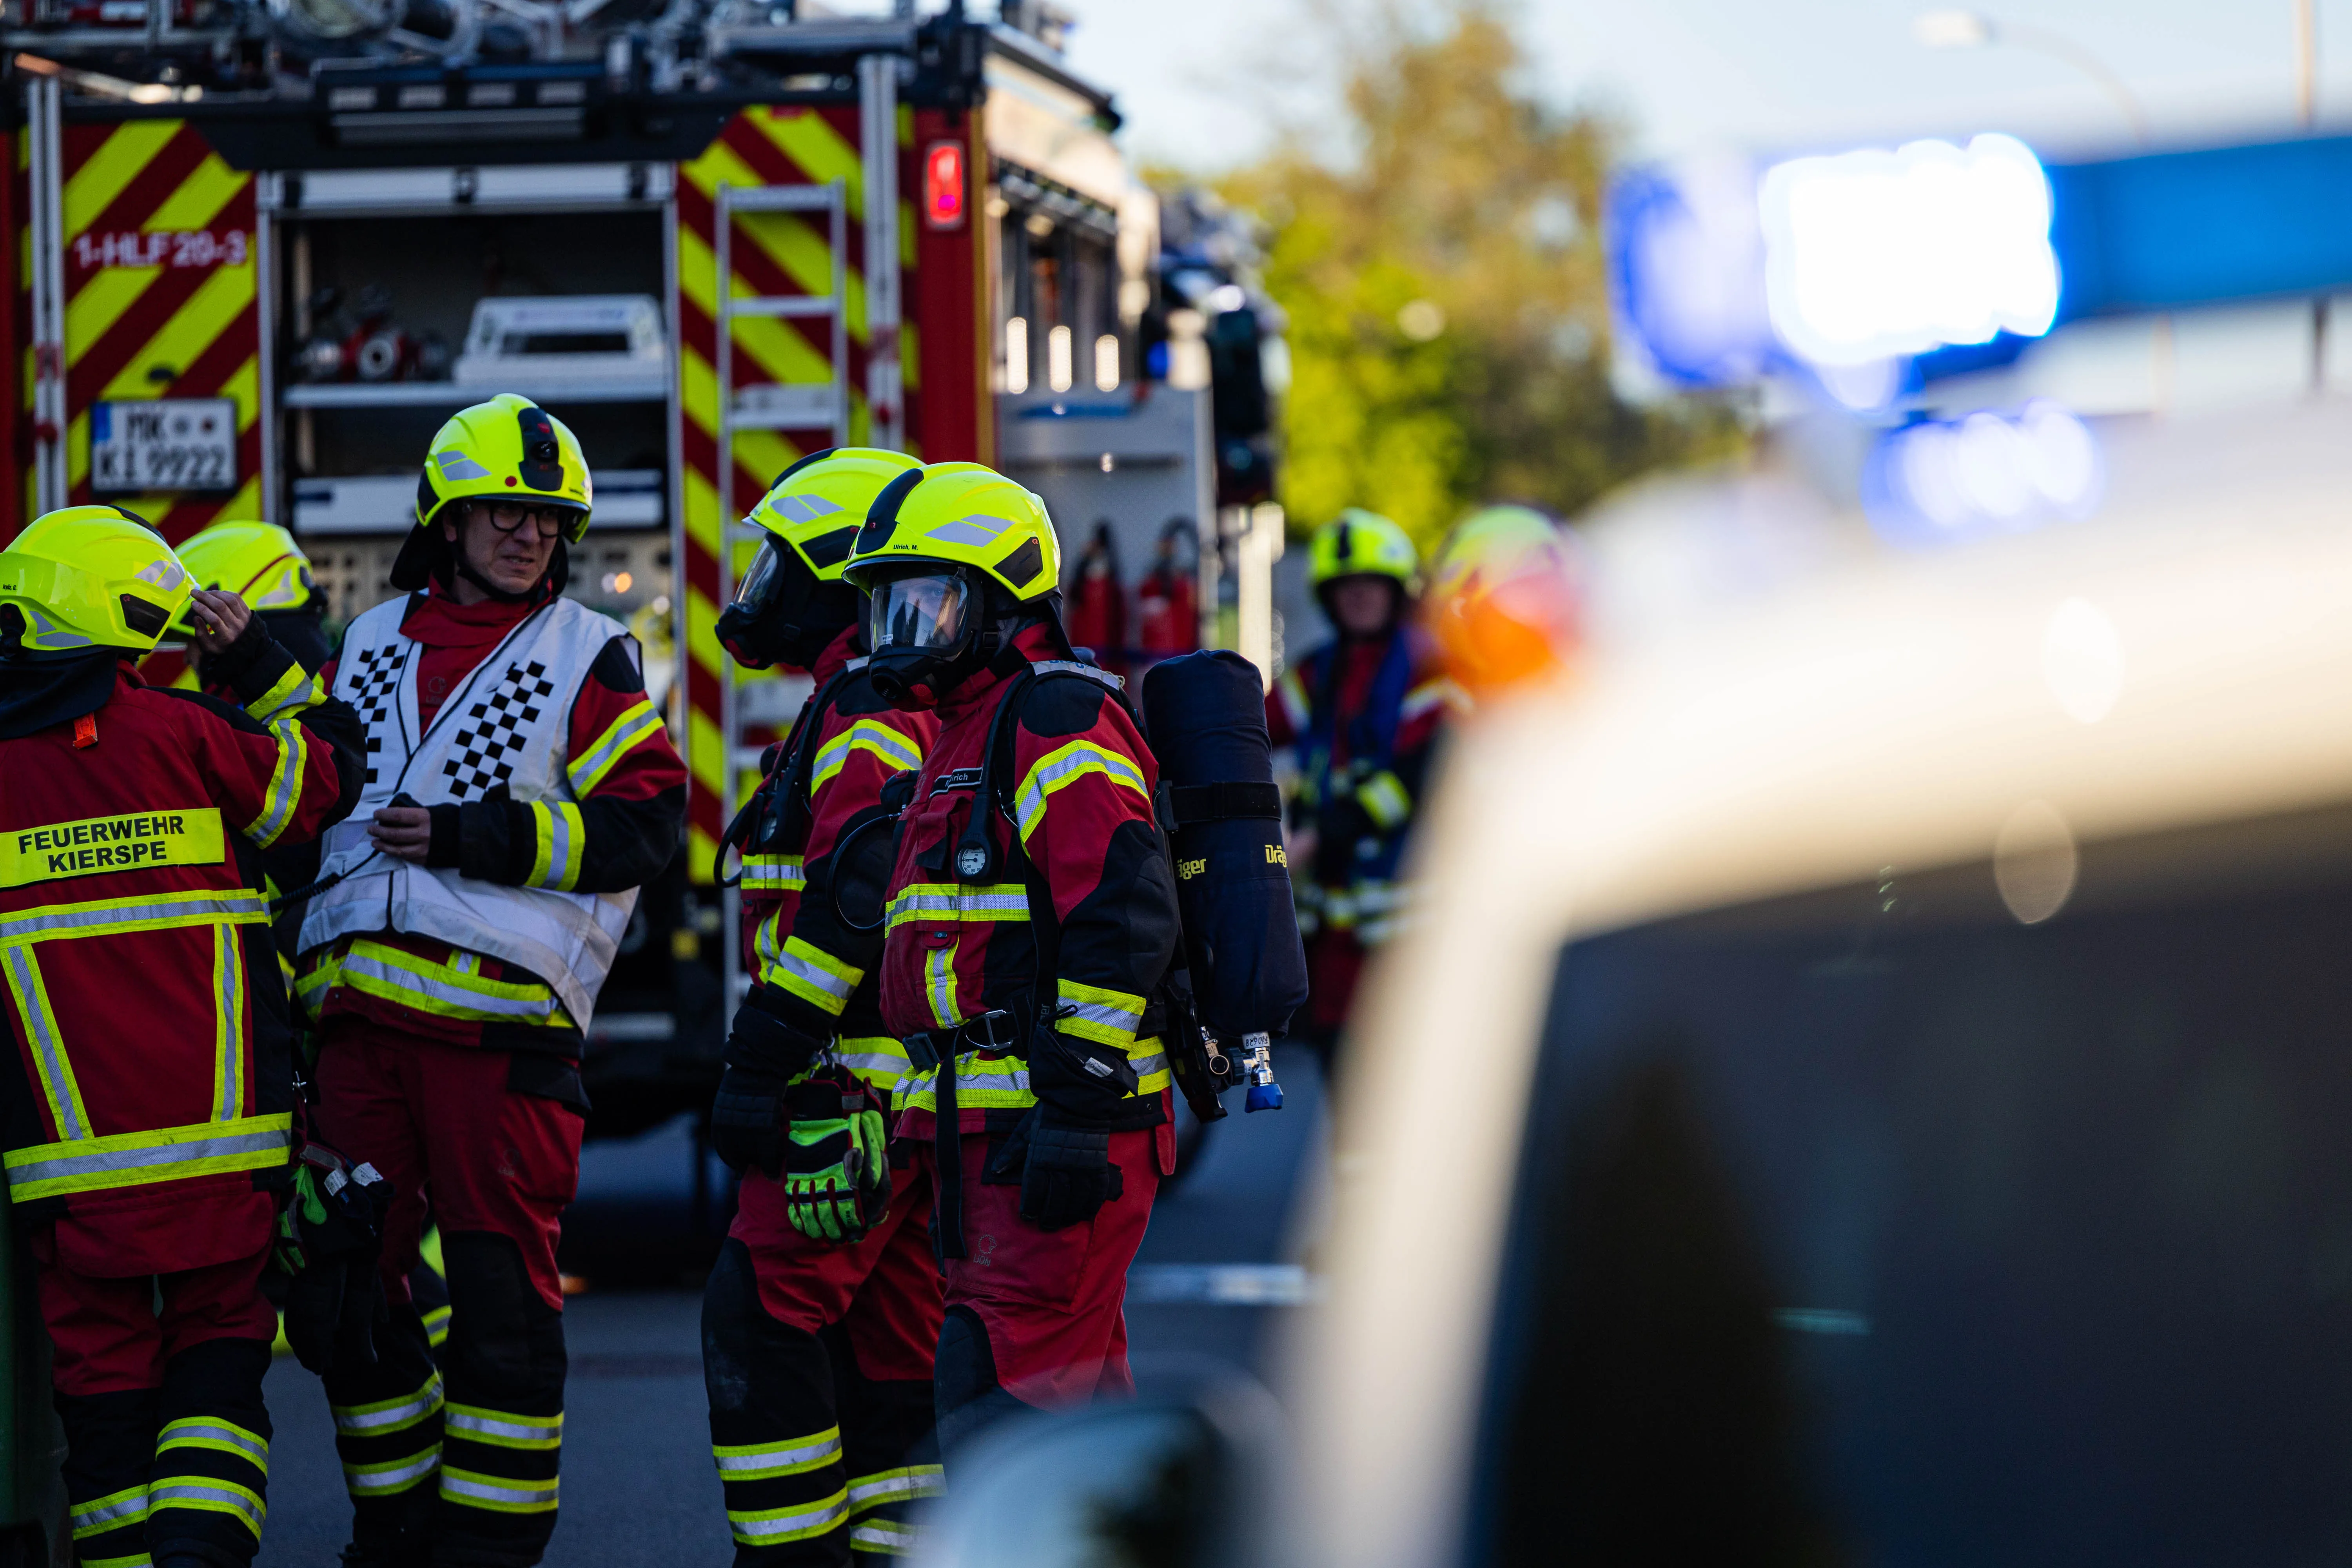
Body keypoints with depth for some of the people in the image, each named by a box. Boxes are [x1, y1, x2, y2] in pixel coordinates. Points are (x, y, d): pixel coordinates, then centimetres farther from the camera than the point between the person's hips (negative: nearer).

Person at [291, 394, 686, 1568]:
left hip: (497, 1021, -5)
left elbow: (644, 822, -7)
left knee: (501, 1291, -5)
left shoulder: (588, 657, 3)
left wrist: (469, 837, -12)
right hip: (357, 1017, 5)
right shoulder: (369, 649, 17)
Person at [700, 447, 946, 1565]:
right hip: (914, 1086, 10)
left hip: (858, 1085, -10)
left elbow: (851, 904, -22)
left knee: (760, 1317, -8)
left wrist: (759, 1065, -20)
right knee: (886, 1335, 10)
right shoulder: (921, 706, 20)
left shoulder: (872, 711, -13)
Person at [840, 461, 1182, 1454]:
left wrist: (1078, 1108, -24)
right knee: (1071, 1391, 12)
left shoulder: (1058, 722, -10)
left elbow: (1125, 922, -21)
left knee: (1000, 1396, -15)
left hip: (1061, 1132, -10)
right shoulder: (964, 737, 24)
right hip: (988, 1132, 10)